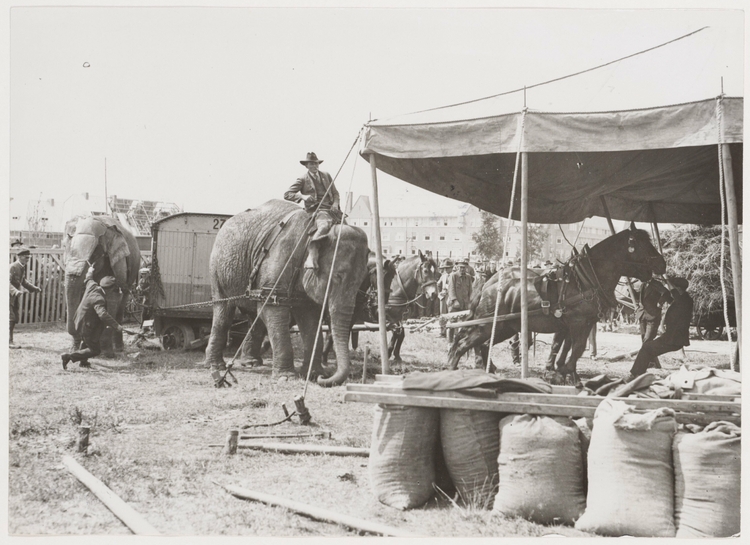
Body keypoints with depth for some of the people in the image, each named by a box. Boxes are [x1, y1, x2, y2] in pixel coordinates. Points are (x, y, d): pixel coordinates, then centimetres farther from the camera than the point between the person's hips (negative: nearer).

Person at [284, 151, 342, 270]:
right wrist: (302, 196, -13)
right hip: (317, 210, -6)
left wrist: (335, 204, 2)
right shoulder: (303, 180, 7)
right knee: (324, 225, -38)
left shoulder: (326, 176, 21)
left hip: (331, 208, 6)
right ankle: (311, 257, -49)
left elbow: (335, 193, 23)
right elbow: (287, 194, 3)